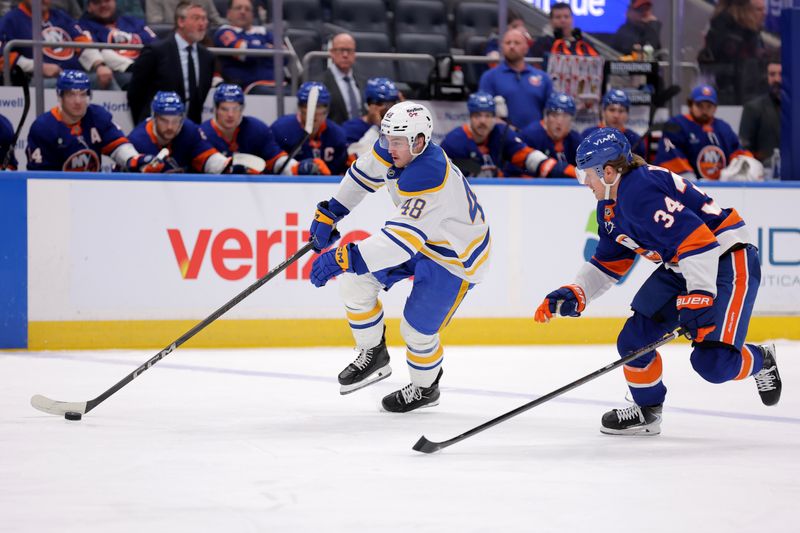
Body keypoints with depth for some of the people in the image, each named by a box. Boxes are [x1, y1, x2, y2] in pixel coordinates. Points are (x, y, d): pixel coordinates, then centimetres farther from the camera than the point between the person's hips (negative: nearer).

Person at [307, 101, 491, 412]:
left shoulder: (429, 178, -40)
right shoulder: (393, 148, -14)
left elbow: (403, 238, -46)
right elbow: (364, 174, 8)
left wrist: (346, 258, -52)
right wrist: (330, 212, 9)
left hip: (455, 257, -9)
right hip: (418, 237, 9)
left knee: (417, 329, -7)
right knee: (354, 281, -1)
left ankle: (425, 388, 25)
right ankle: (373, 355, 20)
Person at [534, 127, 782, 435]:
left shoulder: (640, 190, -26)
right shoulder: (610, 207, 8)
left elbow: (696, 239, -32)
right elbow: (608, 263, 19)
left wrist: (699, 298, -34)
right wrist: (574, 295, 5)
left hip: (726, 259, -10)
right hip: (679, 267, 10)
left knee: (713, 363, -18)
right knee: (634, 339, 3)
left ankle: (760, 361, 14)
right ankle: (647, 411, 22)